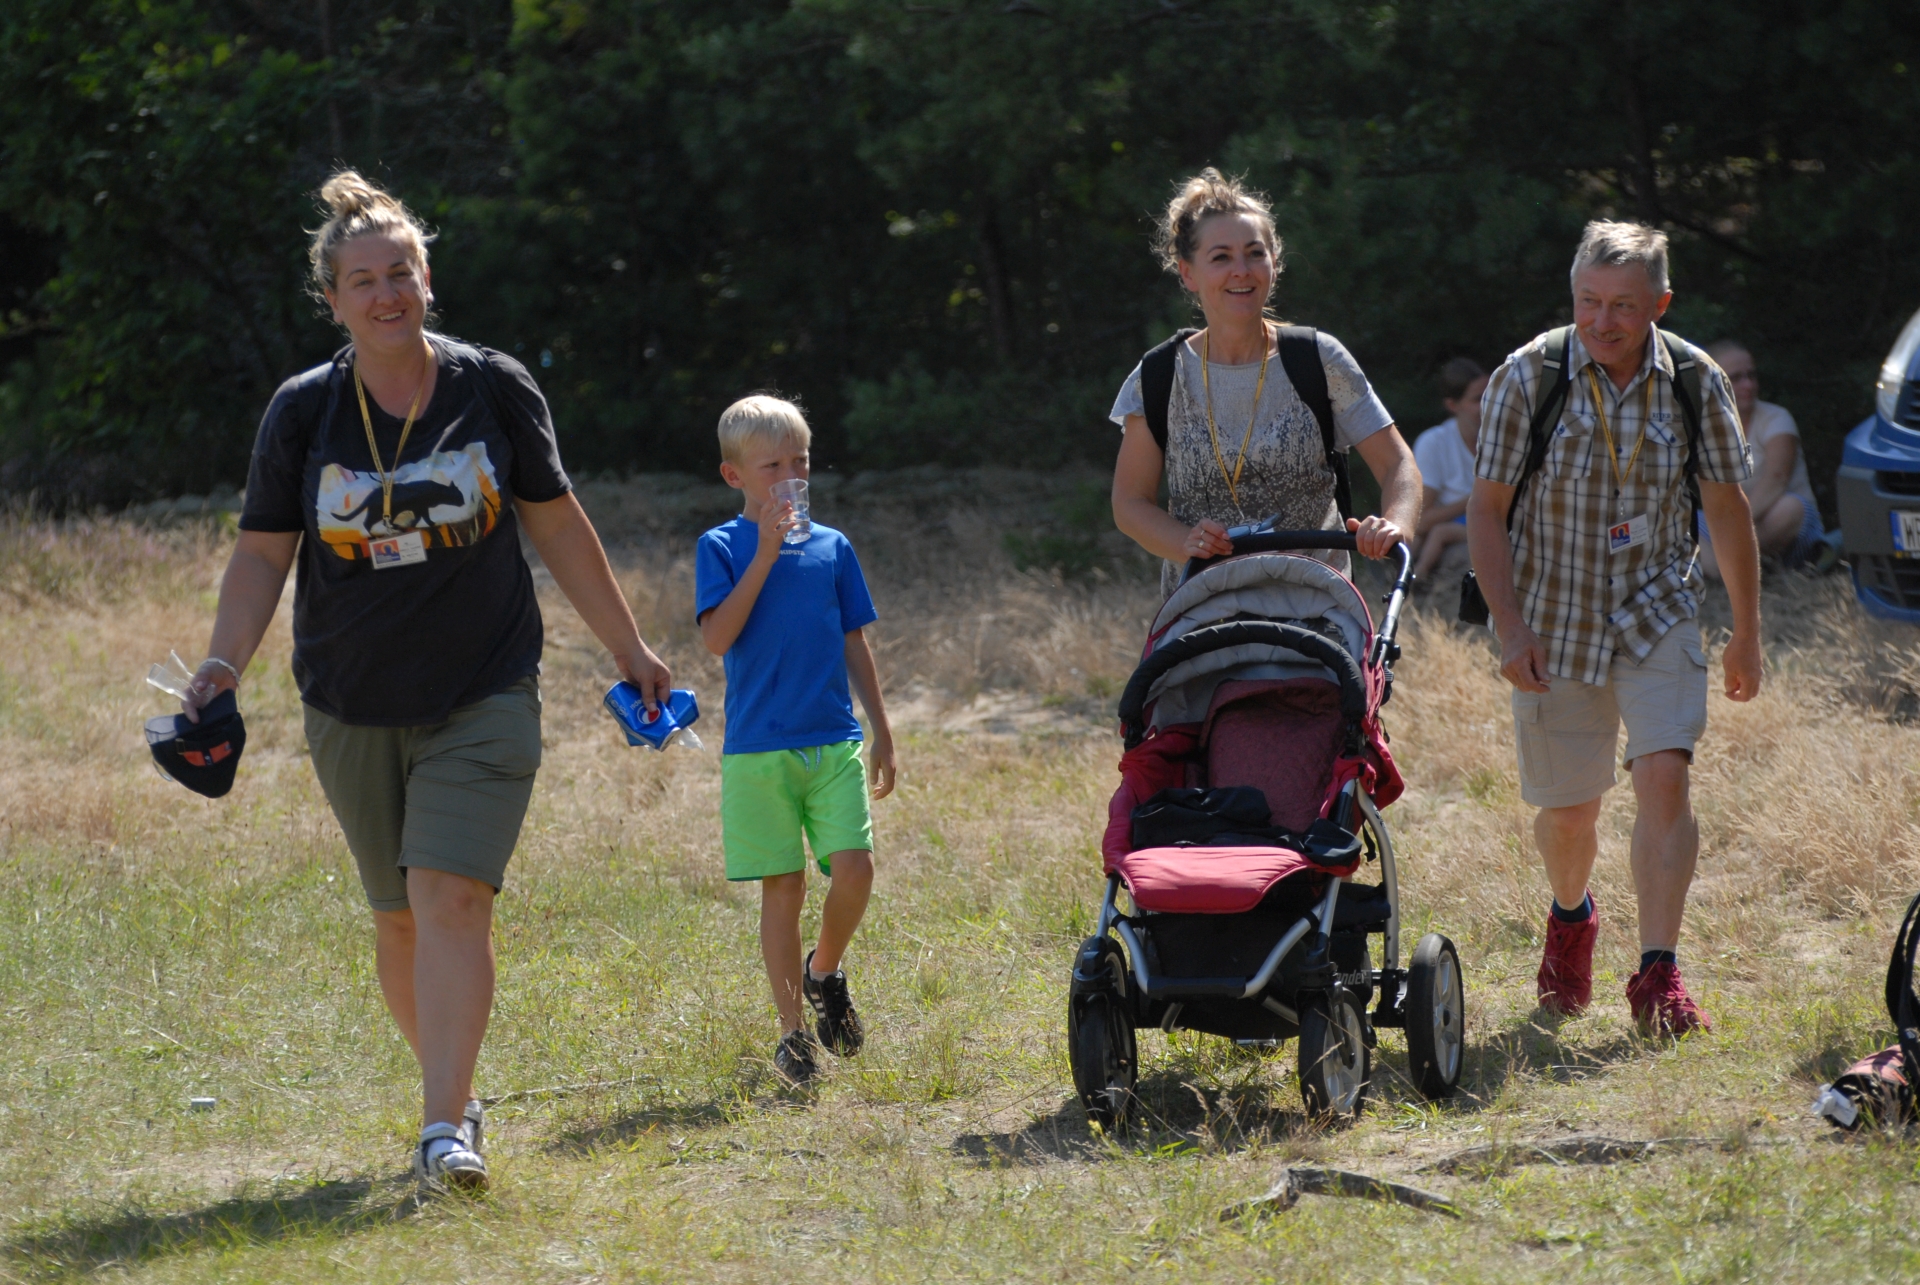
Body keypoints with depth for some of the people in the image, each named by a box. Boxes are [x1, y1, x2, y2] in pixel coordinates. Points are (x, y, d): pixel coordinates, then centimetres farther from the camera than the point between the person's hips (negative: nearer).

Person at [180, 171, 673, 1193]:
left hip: (484, 695, -2)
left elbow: (556, 524, 9)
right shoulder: (304, 411, -2)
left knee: (450, 894, -16)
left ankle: (446, 1130, -20)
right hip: (353, 711, 2)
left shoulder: (494, 389, -2)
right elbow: (262, 552, 2)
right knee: (399, 915, 8)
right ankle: (453, 1089, 28)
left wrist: (628, 650, 14)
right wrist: (224, 663, -13)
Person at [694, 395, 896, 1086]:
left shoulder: (832, 547, 10)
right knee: (782, 885, 0)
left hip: (835, 742, 3)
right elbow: (717, 638, -13)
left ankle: (825, 969, 18)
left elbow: (854, 646, 15)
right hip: (759, 745, -2)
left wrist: (881, 732, 14)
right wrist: (765, 556, -16)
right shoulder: (721, 548, 0)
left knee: (854, 868, -11)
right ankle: (793, 1030, 9)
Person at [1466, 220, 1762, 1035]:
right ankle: (1570, 918, 41)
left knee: (1663, 776, -19)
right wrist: (1510, 629, -15)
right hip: (1554, 624, 0)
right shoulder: (1527, 379, -12)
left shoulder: (1695, 383, -7)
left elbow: (1727, 509, 5)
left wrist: (1746, 634, 9)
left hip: (1655, 616, 0)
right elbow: (1487, 510, -7)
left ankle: (1658, 975, -17)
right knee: (1566, 809, 8)